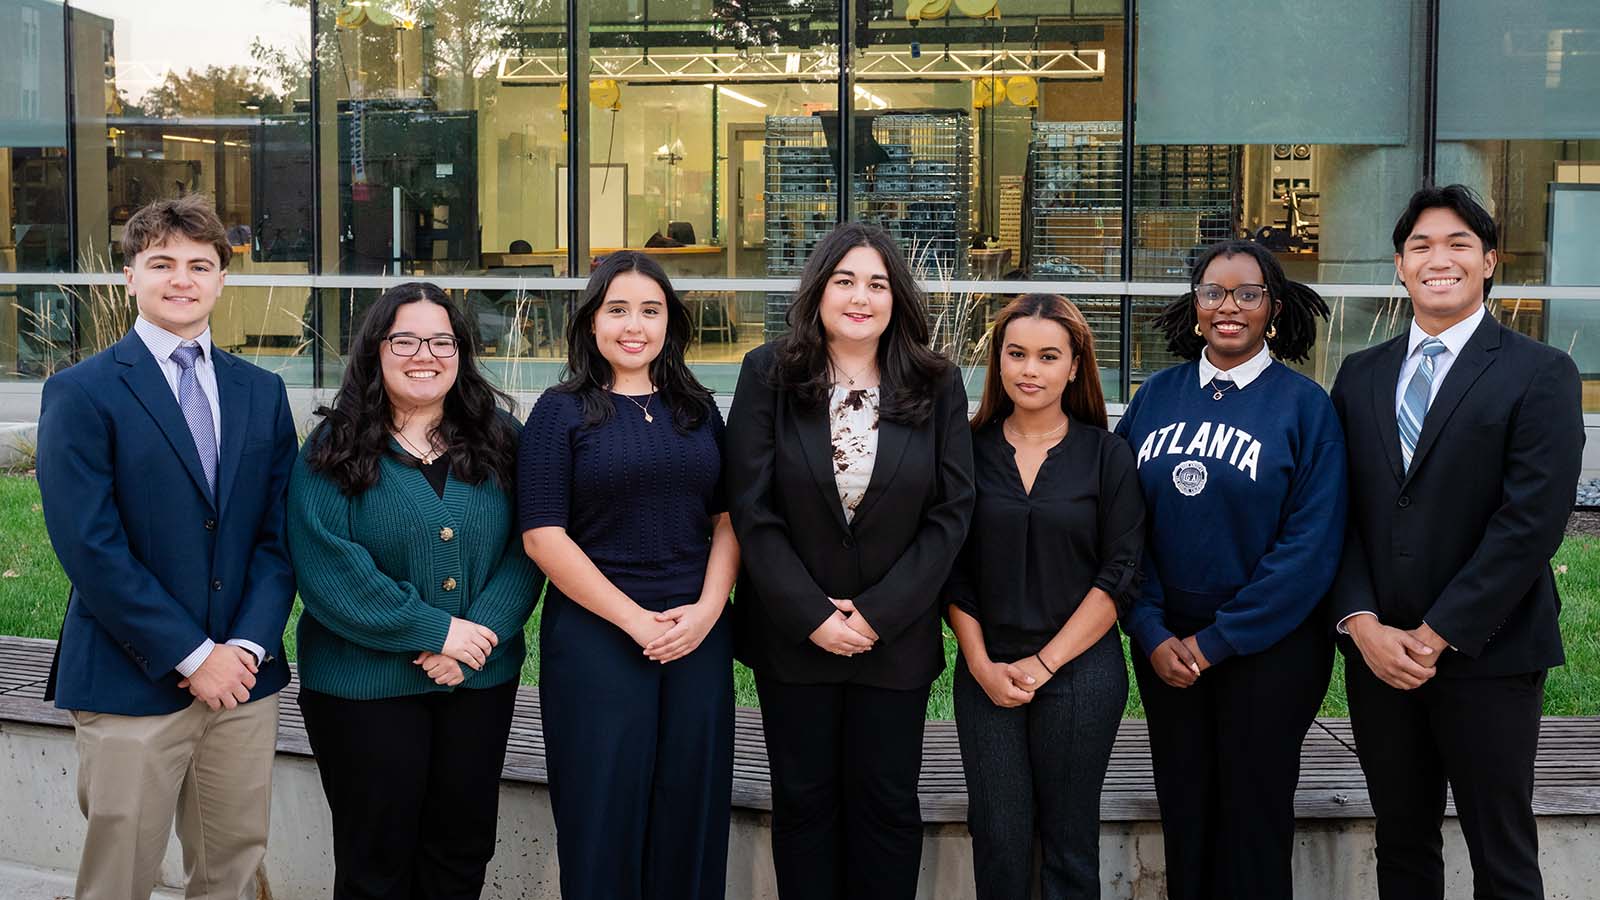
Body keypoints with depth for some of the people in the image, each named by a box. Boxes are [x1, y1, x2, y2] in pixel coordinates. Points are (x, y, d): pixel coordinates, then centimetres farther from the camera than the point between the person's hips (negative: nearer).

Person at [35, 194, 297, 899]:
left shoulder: (262, 393, 11)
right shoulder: (81, 392, -4)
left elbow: (277, 532, 7)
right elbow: (90, 548, -12)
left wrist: (248, 643, -7)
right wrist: (193, 655, -13)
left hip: (244, 679, 4)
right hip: (132, 683, -4)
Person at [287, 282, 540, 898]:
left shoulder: (497, 438, 5)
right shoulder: (335, 448, -4)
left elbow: (526, 547, 0)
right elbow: (326, 563, -14)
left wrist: (482, 632, -16)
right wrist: (435, 629, -18)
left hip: (482, 680, 3)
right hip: (364, 685, -3)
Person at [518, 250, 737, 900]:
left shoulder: (698, 409, 11)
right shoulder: (562, 412, -1)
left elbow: (727, 519, 11)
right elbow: (543, 535, -8)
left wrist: (706, 610, -7)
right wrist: (636, 620, -12)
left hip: (699, 638, 4)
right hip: (597, 639, -3)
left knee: (691, 811, 7)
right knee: (604, 812, 3)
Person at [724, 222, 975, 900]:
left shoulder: (936, 386, -1)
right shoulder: (769, 374, -4)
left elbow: (951, 512, -5)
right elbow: (752, 508, -7)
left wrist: (878, 613, -12)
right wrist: (812, 615, -13)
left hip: (896, 636, 0)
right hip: (794, 634, 0)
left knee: (887, 804, 9)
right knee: (803, 800, 11)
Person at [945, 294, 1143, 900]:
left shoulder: (1107, 456, 0)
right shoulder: (971, 451, 4)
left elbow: (1120, 575, -4)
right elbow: (955, 573, 6)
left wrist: (1044, 662, -10)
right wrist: (981, 664, -5)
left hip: (1080, 671, -1)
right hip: (987, 673, 1)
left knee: (1069, 844, 6)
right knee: (998, 842, 4)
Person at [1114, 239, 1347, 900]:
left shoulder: (1303, 405, -6)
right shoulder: (1157, 397, 4)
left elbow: (1311, 543, -12)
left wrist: (1217, 640, -13)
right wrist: (1152, 633, -8)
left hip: (1269, 646, -3)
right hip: (1166, 645, 3)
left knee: (1253, 821, 8)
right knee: (1183, 814, 12)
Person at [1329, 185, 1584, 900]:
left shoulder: (1540, 374, -4)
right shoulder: (1360, 375, 10)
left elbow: (1531, 521, -13)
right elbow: (1340, 513, 5)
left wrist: (1435, 634, -15)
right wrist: (1364, 625, -9)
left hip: (1487, 655, -4)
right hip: (1377, 653, 4)